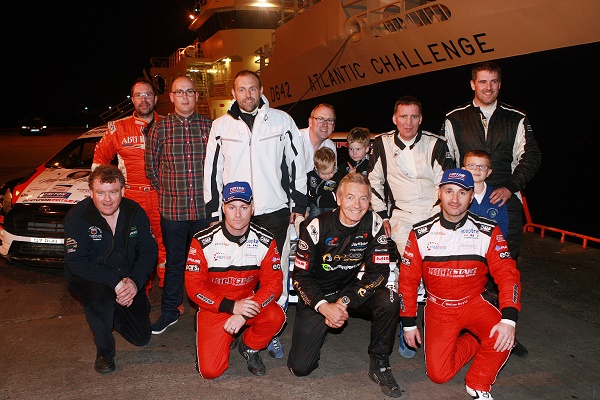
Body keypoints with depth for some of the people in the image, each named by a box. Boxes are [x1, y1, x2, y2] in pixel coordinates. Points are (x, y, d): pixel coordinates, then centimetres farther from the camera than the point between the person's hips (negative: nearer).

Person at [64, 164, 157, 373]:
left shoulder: (135, 212, -8)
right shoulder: (77, 216, -18)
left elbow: (150, 250, -7)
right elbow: (77, 262, -23)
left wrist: (134, 281, -23)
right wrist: (115, 282, -31)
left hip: (128, 280, 3)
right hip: (87, 278, -3)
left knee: (142, 337, 1)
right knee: (100, 294, -39)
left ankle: (113, 313, 34)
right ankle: (104, 352, -12)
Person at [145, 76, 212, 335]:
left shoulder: (210, 126, 3)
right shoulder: (160, 128, 2)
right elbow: (151, 165, 11)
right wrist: (165, 190, 10)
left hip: (205, 208, 0)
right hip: (172, 209, 0)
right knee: (174, 262, 11)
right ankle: (169, 311, 27)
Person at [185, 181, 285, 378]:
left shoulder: (265, 241, -9)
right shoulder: (203, 241, -13)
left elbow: (274, 283, -12)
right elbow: (194, 286, -12)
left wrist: (244, 314, -26)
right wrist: (231, 306, -24)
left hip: (249, 301, 2)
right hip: (214, 307, -1)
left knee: (276, 316, -30)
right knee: (210, 370, -16)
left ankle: (249, 347, 3)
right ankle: (223, 338, 19)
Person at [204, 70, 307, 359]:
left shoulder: (282, 121, 4)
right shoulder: (221, 126, 8)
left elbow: (297, 164, 6)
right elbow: (212, 172, 10)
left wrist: (298, 204, 3)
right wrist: (213, 213, 6)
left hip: (274, 212, -1)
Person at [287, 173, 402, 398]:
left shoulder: (373, 224, -12)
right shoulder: (316, 227, -19)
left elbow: (379, 272, -12)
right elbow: (300, 276, -13)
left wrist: (346, 301, -22)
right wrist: (324, 307, -26)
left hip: (352, 290, 2)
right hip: (316, 297, -2)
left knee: (389, 300, -29)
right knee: (300, 367, -8)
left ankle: (379, 365, -7)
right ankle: (319, 331, 24)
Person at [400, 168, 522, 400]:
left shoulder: (488, 232, -9)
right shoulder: (421, 233, -8)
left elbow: (507, 274, -13)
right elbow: (408, 279, -2)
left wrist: (509, 319, -27)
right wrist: (408, 323, -1)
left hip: (473, 303, 0)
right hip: (438, 308, 1)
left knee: (502, 336, -31)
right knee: (438, 374, -9)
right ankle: (471, 342, 23)